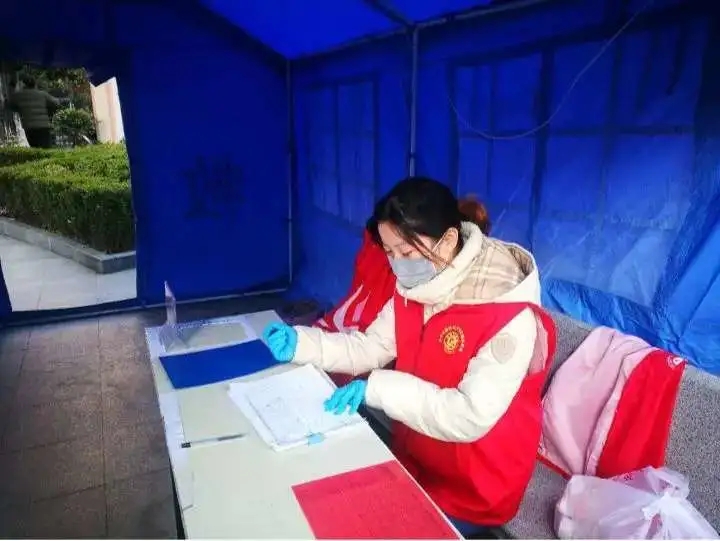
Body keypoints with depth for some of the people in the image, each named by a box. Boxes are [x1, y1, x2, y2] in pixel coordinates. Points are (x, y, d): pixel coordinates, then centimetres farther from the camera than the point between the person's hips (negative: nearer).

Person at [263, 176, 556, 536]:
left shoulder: (511, 318, -29)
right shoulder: (415, 289, -5)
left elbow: (472, 417, -32)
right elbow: (370, 348, -1)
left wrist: (378, 389, -31)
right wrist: (300, 343, -14)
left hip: (473, 490, -6)